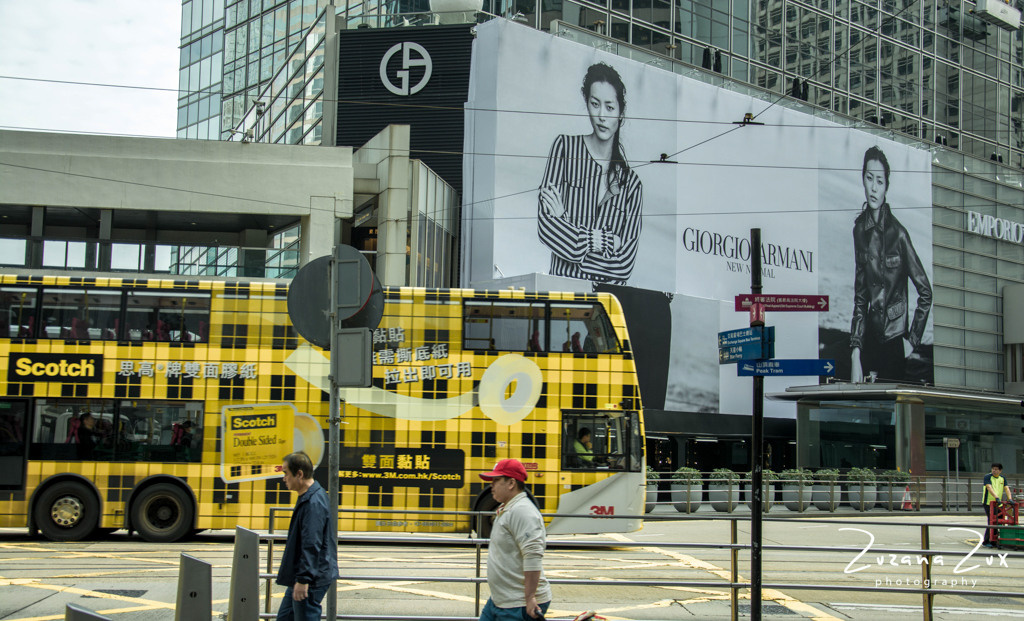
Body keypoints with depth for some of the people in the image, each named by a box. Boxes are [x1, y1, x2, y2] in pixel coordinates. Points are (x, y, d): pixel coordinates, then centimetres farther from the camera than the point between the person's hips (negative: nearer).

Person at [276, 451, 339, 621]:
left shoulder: (313, 503, -22)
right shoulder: (307, 497, 11)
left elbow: (312, 546, -26)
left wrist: (303, 580, -27)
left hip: (311, 581, -11)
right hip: (299, 577, 11)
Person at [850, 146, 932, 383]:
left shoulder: (898, 234, -11)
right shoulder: (860, 229, 3)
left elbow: (926, 293, -5)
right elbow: (860, 298, 5)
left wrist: (914, 339, -5)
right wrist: (855, 352, -2)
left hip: (895, 340, -4)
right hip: (870, 336, 4)